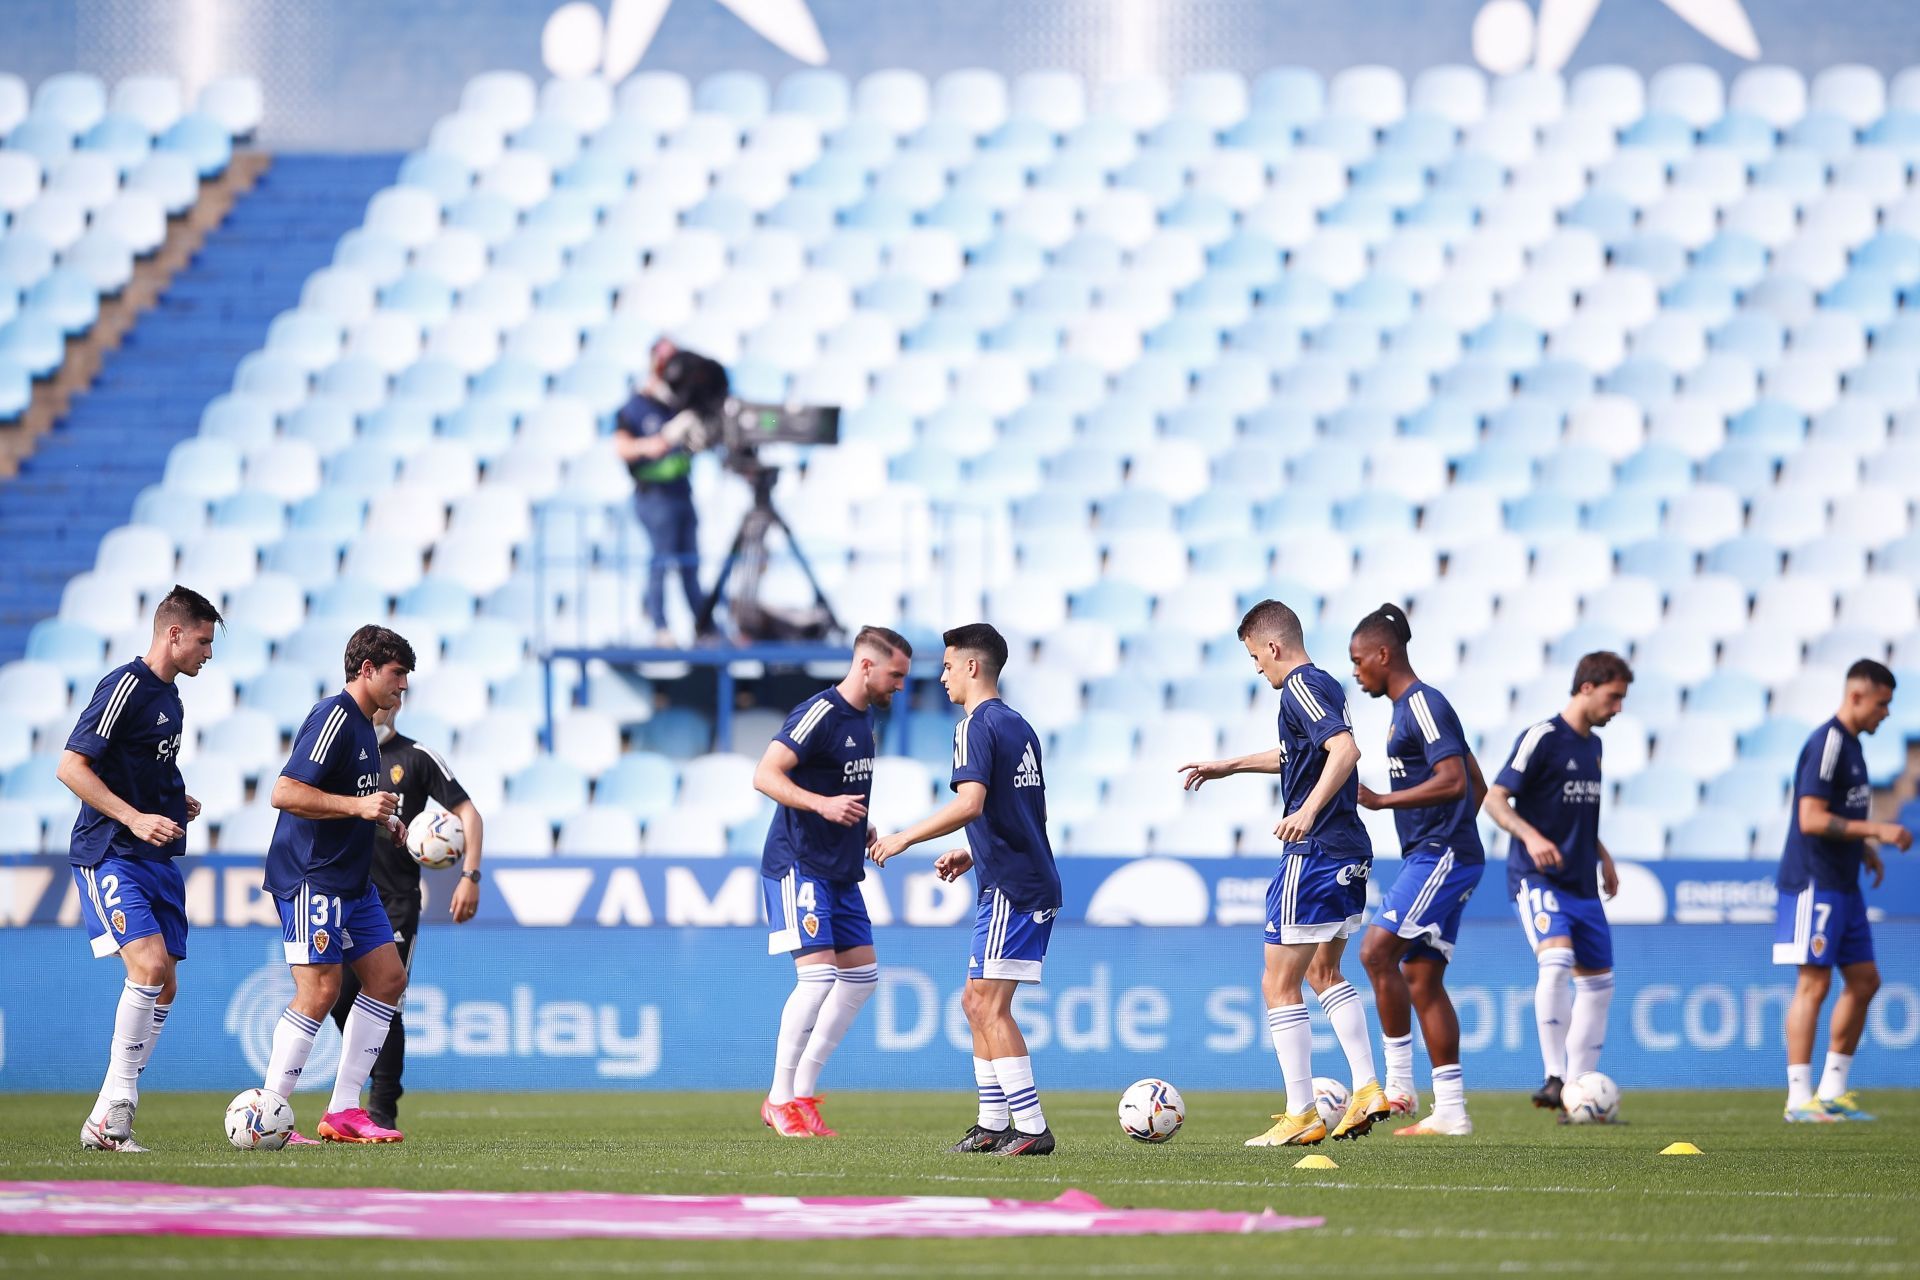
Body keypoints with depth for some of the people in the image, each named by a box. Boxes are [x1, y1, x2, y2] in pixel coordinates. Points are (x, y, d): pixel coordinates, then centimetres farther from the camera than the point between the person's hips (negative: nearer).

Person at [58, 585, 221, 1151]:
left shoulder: (169, 695, 15)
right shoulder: (126, 686, -12)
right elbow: (70, 767, -18)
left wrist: (175, 804, 13)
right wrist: (135, 818, -24)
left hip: (157, 859, 9)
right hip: (110, 855, -9)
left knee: (164, 986, 5)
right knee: (149, 965, -22)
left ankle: (107, 1122, 10)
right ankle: (115, 1108, -16)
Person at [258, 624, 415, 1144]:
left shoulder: (362, 724, 17)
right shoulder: (334, 717, -14)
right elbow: (285, 792, -23)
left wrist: (383, 821, 19)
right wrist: (358, 806, -26)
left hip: (352, 880, 11)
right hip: (312, 879, -11)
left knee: (388, 978, 7)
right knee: (320, 990, -13)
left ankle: (343, 1111, 9)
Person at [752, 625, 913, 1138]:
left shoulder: (864, 717, 13)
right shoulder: (819, 714, -16)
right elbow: (765, 776, -24)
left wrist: (862, 828, 11)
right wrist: (823, 804, -34)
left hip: (840, 871, 10)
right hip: (799, 865, -10)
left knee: (862, 973, 9)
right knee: (817, 975, -15)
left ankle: (802, 1091, 14)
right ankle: (780, 1100, -6)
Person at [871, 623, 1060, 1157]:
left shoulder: (977, 726, -11)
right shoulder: (1018, 726, 18)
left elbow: (970, 804, -24)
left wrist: (905, 838, -15)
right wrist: (973, 854, 25)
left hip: (1012, 888, -10)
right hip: (1034, 881, 10)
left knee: (990, 1006, -9)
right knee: (977, 1001, 14)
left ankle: (1032, 1128, -12)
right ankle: (992, 1126, 15)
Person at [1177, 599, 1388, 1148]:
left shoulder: (1299, 688, -14)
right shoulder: (1326, 686, 16)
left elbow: (1345, 749, -30)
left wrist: (1308, 811, -37)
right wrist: (1229, 767, 40)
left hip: (1313, 854, -10)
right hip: (1351, 852, 10)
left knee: (1279, 983, -3)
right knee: (1323, 971, 23)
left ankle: (1301, 1116, -2)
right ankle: (1368, 1090, 16)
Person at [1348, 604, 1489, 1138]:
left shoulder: (1422, 705, -12)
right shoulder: (1409, 708, 20)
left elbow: (1454, 781, -23)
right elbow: (1477, 785, 26)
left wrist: (1381, 802, -21)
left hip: (1441, 856, -11)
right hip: (1431, 858, 11)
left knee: (1377, 950, -16)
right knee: (1422, 979, 7)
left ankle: (1398, 1084, -12)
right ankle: (1450, 1111, 6)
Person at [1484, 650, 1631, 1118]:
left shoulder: (1593, 745, 14)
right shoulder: (1543, 738, -11)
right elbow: (1495, 798, -15)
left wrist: (1602, 854, 22)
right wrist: (1530, 835, -30)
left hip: (1582, 884, 9)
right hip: (1538, 880, -9)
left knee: (1598, 981, 10)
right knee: (1556, 959, -29)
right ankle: (1554, 1077, -26)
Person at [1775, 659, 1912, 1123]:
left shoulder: (1850, 743, 15)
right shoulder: (1827, 743, -15)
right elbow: (1811, 819, -21)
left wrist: (1866, 850, 13)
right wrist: (1876, 831, -19)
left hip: (1843, 885, 10)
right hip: (1814, 884, -10)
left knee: (1864, 979, 9)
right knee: (1814, 982, -8)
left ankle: (1832, 1090, 16)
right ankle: (1799, 1099, -6)